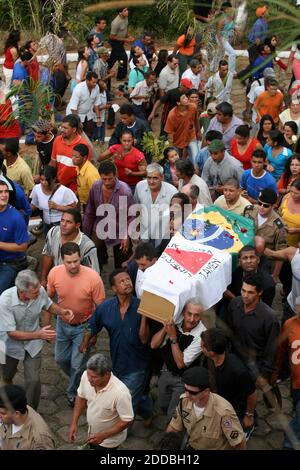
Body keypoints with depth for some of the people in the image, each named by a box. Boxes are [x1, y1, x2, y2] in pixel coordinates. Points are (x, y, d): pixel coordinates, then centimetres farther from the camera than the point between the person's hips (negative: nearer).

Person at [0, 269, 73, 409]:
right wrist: (38, 335, -40)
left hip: (32, 344, 1)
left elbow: (49, 305, 0)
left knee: (33, 380, -4)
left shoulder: (40, 291, -25)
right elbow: (12, 333, -31)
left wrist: (62, 311, -21)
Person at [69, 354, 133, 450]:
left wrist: (103, 436, -25)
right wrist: (74, 423, -6)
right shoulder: (86, 376, -22)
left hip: (110, 440, -5)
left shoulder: (120, 392, -38)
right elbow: (81, 397, -2)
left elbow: (127, 420, -25)